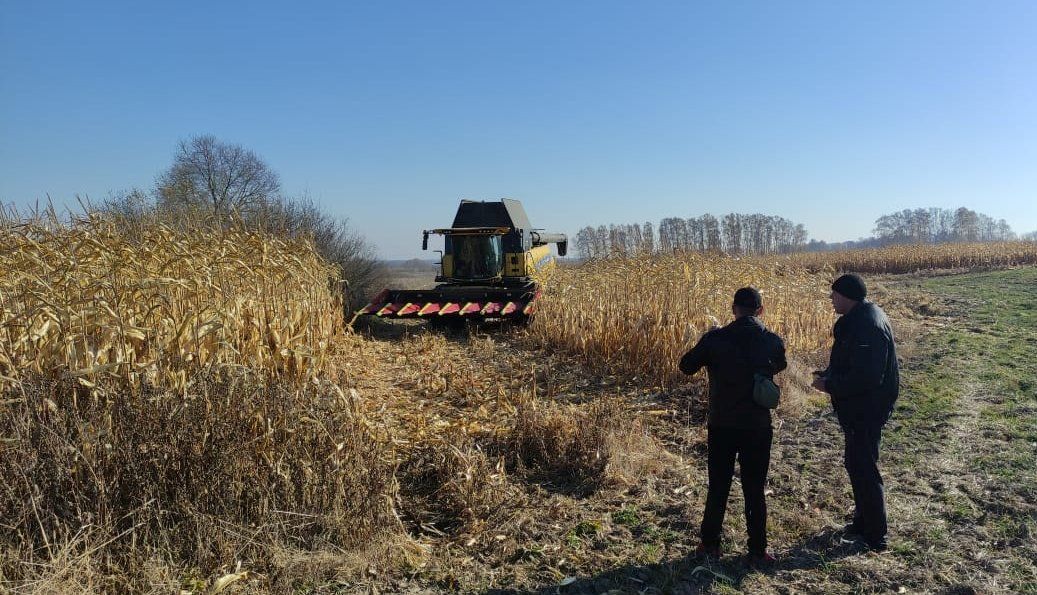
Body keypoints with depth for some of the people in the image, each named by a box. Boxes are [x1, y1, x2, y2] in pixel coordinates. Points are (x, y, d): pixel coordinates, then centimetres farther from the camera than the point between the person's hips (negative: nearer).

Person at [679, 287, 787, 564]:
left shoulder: (715, 338, -11)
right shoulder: (773, 341, -6)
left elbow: (686, 366, 2)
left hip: (721, 426, 0)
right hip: (757, 427, 0)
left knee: (718, 488, 14)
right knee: (754, 491, 12)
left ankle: (710, 544, 24)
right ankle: (757, 550, 19)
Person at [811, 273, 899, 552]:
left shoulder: (866, 326, -26)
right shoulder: (862, 317, 8)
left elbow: (866, 379, -30)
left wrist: (828, 385, -19)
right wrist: (829, 375, 4)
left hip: (866, 411, -11)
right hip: (861, 408, 11)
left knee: (863, 468, -1)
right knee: (857, 463, 20)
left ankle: (875, 536, 12)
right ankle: (864, 522, 34)